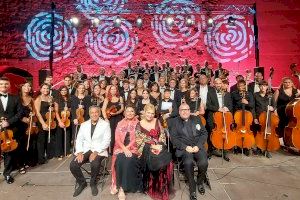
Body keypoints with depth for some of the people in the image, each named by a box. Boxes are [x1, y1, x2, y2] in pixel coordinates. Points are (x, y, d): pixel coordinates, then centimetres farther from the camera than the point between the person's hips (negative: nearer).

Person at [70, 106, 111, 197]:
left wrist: (96, 152, -20)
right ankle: (82, 183, 11)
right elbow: (79, 139, 8)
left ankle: (93, 183, 2)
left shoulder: (105, 124, -2)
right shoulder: (84, 124, 12)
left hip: (98, 151, -4)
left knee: (95, 164, -32)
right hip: (85, 150, 4)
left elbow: (106, 141, -9)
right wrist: (79, 152, -9)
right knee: (73, 165, -19)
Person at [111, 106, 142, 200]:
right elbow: (117, 138, 1)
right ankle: (117, 184, -10)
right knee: (120, 160, -27)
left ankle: (123, 187, -16)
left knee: (128, 161, -28)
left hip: (132, 148, -1)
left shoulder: (137, 123, 6)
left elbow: (136, 139, -3)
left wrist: (127, 148, -15)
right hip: (121, 148, 2)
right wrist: (124, 149, -13)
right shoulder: (120, 124, 11)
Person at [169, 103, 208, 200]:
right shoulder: (174, 122, 6)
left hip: (198, 146, 3)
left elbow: (204, 133, 10)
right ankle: (192, 189, -5)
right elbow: (173, 138, -1)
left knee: (203, 163, -24)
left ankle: (200, 182, 9)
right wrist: (185, 147, -14)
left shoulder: (197, 119, 15)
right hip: (184, 148, -2)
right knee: (188, 162, -31)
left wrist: (198, 146, -6)